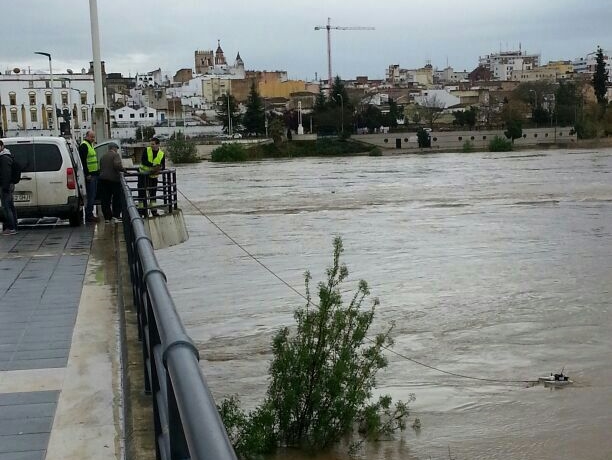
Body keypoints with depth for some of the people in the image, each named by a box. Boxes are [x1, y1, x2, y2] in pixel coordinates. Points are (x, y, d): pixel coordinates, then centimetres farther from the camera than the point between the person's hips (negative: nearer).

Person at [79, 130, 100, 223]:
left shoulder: (90, 145, 20)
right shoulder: (84, 146, -12)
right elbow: (83, 161, -18)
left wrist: (97, 173, 22)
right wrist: (87, 174, -22)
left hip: (94, 174, 10)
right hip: (89, 175, -10)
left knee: (92, 196, 12)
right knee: (90, 196, -9)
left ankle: (90, 214, 18)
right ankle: (88, 216, -6)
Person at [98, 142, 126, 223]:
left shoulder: (103, 156, 17)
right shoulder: (115, 155, -4)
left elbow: (101, 168, 21)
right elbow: (117, 165, -19)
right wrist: (124, 170, -5)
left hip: (103, 179, 6)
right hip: (113, 179, -6)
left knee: (105, 199, 5)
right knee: (116, 198, 3)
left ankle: (107, 217, 6)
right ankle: (116, 216, -1)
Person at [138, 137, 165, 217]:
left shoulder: (162, 154, -3)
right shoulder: (146, 150, -9)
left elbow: (163, 167, -1)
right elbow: (143, 161, -21)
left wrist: (159, 169, -24)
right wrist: (153, 165, -30)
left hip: (153, 176, 2)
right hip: (143, 175, -2)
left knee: (153, 192, 10)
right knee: (142, 192, 0)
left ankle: (153, 210, 20)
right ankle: (141, 208, 8)